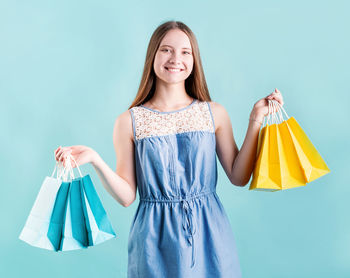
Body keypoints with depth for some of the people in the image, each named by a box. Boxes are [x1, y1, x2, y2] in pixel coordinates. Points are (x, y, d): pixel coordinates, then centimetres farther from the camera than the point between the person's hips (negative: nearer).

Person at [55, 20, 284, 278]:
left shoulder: (214, 113, 2)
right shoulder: (129, 121, -3)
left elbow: (239, 177, 1)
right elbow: (127, 196, -3)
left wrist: (255, 122, -3)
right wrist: (96, 160, -16)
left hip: (208, 232, 2)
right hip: (156, 240, -1)